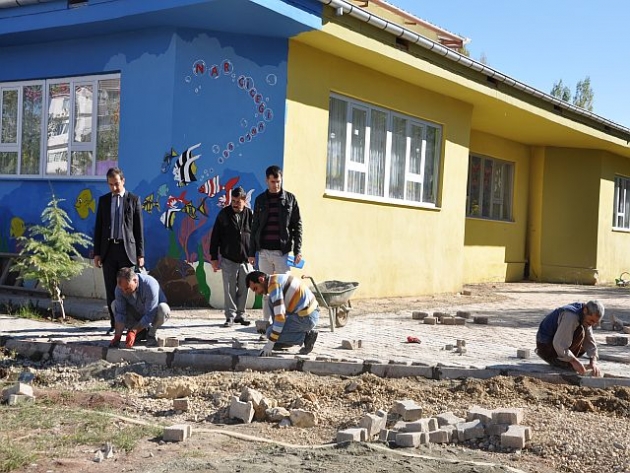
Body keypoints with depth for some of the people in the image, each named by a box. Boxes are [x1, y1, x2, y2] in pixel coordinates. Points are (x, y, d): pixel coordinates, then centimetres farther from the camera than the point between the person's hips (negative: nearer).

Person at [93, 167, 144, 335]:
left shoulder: (133, 200, 3)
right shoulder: (103, 200, 11)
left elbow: (139, 229, 1)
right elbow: (98, 228, 11)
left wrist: (140, 254, -4)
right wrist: (96, 253, 4)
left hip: (127, 250, -3)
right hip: (108, 250, 3)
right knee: (111, 290, 3)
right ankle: (115, 325, 9)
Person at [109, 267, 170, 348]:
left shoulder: (150, 285, -35)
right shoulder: (120, 288, -21)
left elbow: (149, 316, -35)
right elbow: (120, 313, -22)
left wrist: (133, 332, -41)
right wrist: (117, 337, -32)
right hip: (137, 313, 4)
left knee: (163, 308, -37)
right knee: (114, 304, -16)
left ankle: (151, 333, -9)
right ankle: (140, 332, -6)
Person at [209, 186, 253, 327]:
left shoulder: (250, 215, 1)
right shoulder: (224, 214, -1)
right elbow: (215, 237, 1)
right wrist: (214, 258, -2)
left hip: (245, 259, 1)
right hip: (228, 259, -1)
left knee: (243, 289, 8)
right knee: (229, 289, 0)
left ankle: (241, 314, 19)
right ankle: (230, 316, 7)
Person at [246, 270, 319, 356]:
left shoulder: (274, 286, -16)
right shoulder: (279, 279, 14)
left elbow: (280, 317, -22)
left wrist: (270, 344, -17)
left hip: (306, 318, -10)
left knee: (270, 333, -5)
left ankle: (305, 336, -2)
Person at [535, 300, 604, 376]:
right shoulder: (571, 316, -30)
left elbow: (590, 341, -1)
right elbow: (559, 344, -33)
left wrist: (593, 361, -14)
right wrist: (574, 361, -29)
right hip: (545, 347, -10)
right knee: (580, 332, -24)